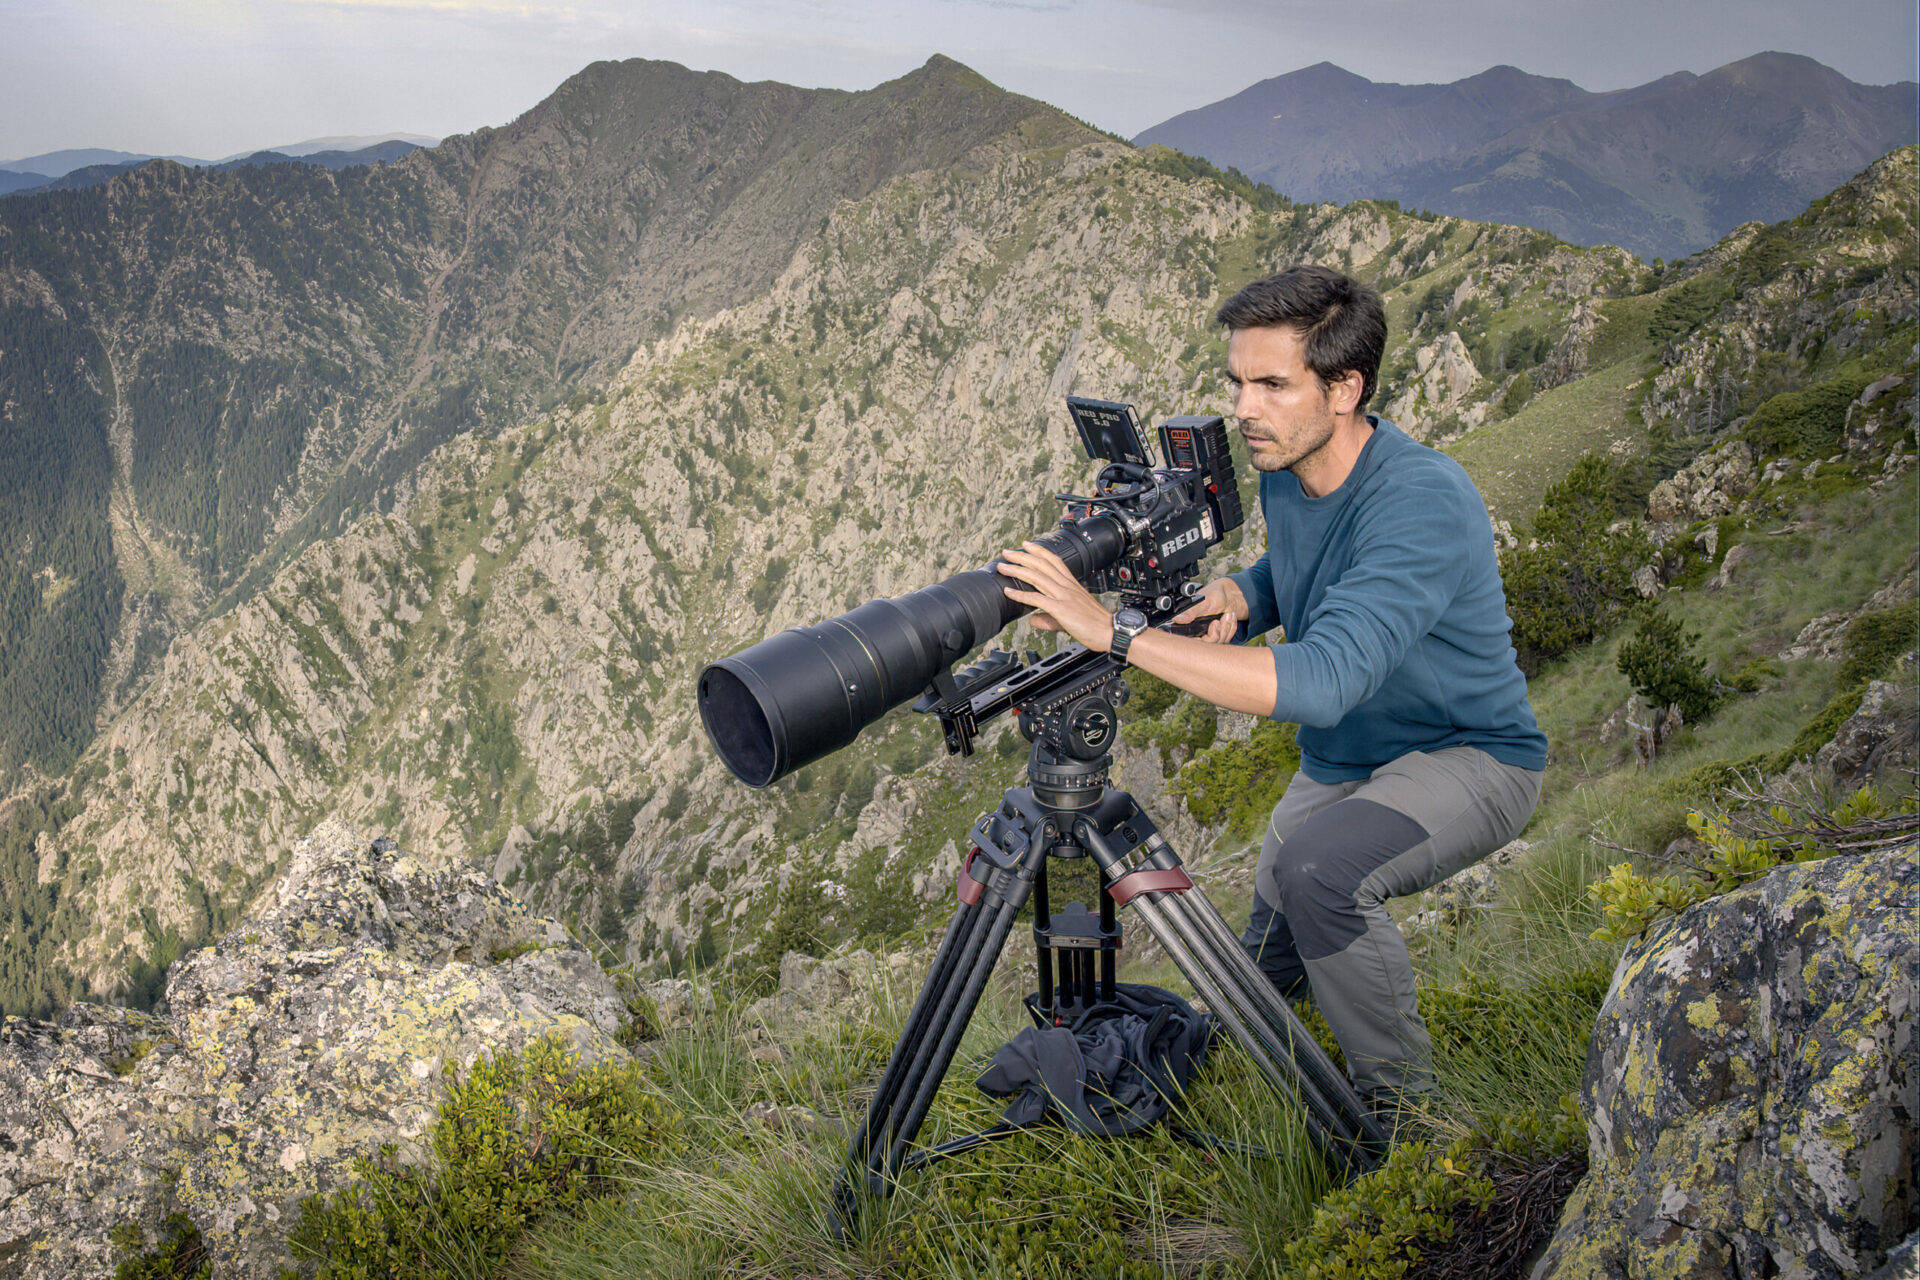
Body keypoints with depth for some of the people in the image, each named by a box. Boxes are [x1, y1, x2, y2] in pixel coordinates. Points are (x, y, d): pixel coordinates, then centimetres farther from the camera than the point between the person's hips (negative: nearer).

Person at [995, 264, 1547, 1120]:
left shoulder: (1423, 502, -33)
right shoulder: (1282, 473, -7)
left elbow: (1323, 682, -46)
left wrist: (1113, 631, -49)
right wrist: (1240, 595, -11)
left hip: (1468, 759, -7)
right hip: (1340, 758, 8)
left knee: (1317, 867, -36)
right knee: (1263, 973, 9)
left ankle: (1396, 1099, -11)